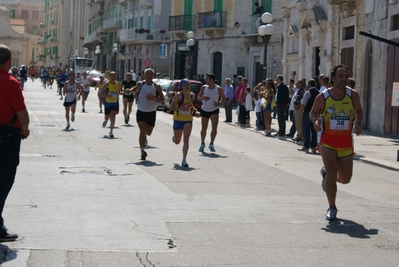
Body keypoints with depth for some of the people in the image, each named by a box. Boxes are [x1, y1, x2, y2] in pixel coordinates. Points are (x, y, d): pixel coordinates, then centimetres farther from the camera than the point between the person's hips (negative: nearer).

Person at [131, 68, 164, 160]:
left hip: (151, 113, 1)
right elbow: (135, 90, 22)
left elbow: (162, 99, -1)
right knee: (142, 131, -16)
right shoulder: (140, 84, 1)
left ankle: (144, 137, 50)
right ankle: (142, 150, -19)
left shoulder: (157, 87, -2)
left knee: (148, 132, 13)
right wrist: (130, 90, 0)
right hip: (141, 112, -1)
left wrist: (154, 98, -19)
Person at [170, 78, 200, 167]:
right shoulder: (179, 95, -12)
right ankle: (174, 137, 51)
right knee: (177, 142, 12)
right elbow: (171, 107, -15)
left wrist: (194, 111, 6)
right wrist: (181, 108, -29)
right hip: (178, 120, -3)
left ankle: (184, 160, -10)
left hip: (188, 120, 3)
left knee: (186, 139, -13)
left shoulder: (192, 95, 5)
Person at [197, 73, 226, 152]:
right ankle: (202, 144, 29)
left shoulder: (218, 89, -7)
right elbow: (198, 97, 4)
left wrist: (219, 103, -15)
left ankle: (211, 144, -4)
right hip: (204, 110, 2)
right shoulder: (204, 87, -1)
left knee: (214, 127, -17)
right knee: (204, 128, 10)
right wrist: (202, 98, -19)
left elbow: (223, 98, 4)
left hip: (214, 111, -2)